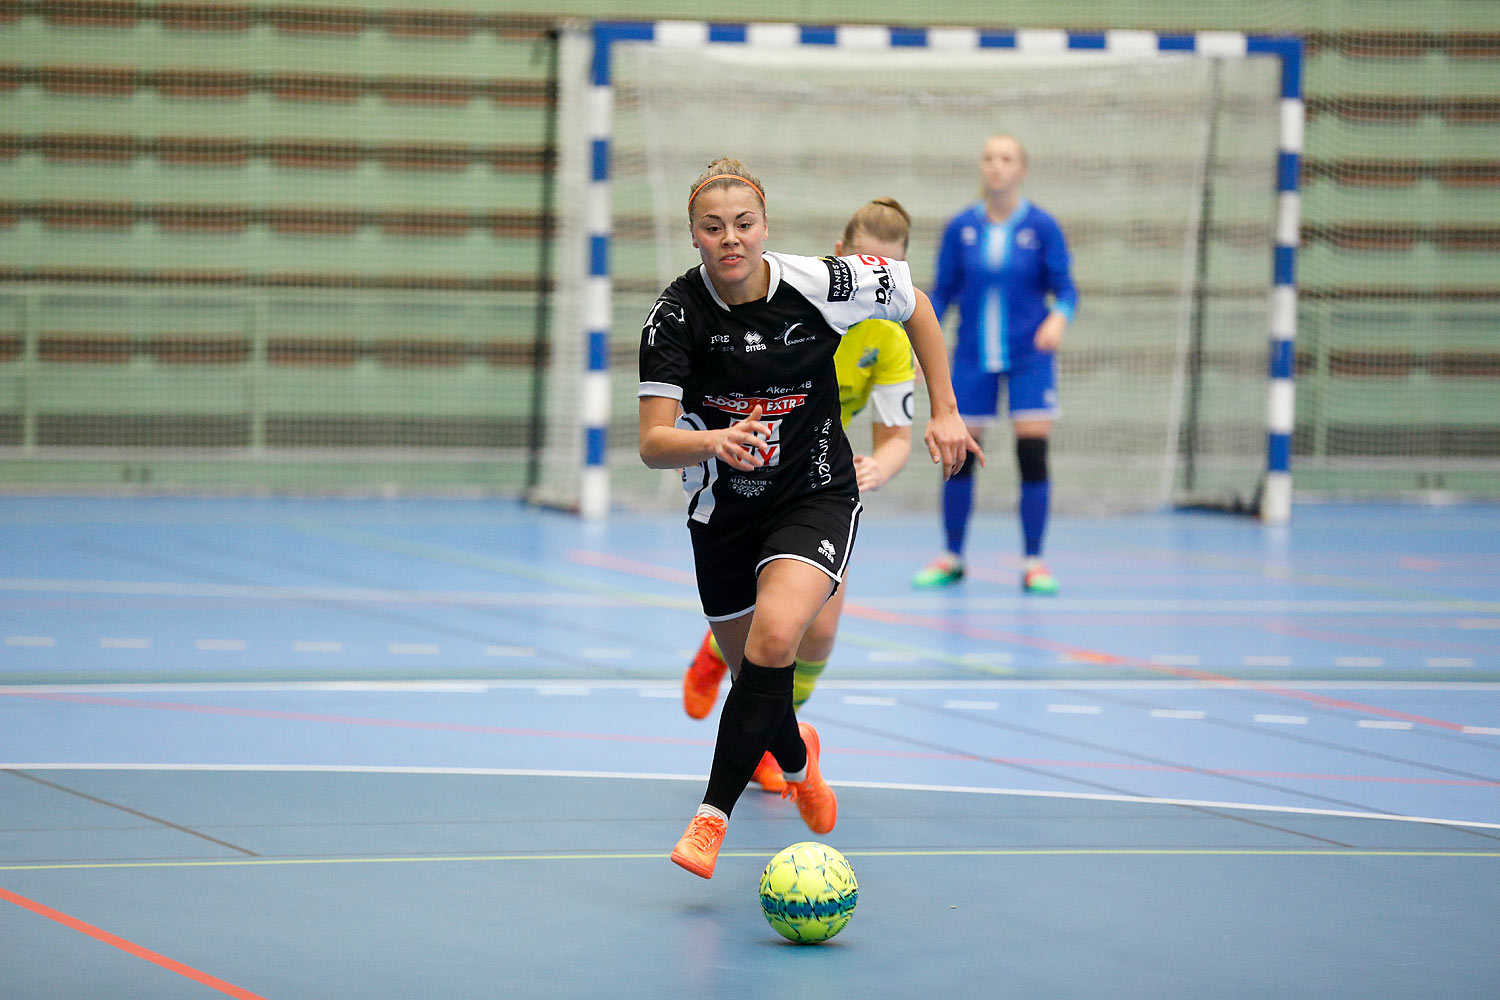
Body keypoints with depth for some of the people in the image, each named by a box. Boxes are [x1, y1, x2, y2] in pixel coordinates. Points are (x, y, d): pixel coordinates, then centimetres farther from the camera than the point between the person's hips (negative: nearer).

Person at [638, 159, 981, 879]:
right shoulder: (677, 315, -16)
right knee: (754, 672, 14)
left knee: (775, 636, -28)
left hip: (816, 497, -2)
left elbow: (914, 302, 4)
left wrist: (944, 411, 2)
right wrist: (713, 441, -43)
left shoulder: (821, 284, -17)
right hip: (724, 510, 2)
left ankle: (713, 817, -25)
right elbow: (654, 444, -22)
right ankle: (794, 757, 51)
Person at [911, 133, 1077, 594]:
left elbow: (1064, 285, -4)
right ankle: (951, 558, 18)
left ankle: (1034, 562, 2)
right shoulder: (961, 227, 1)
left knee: (1033, 455, -8)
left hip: (1029, 356, -2)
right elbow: (941, 292, 7)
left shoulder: (1042, 227, -4)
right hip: (973, 357, 2)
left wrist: (1059, 316, -25)